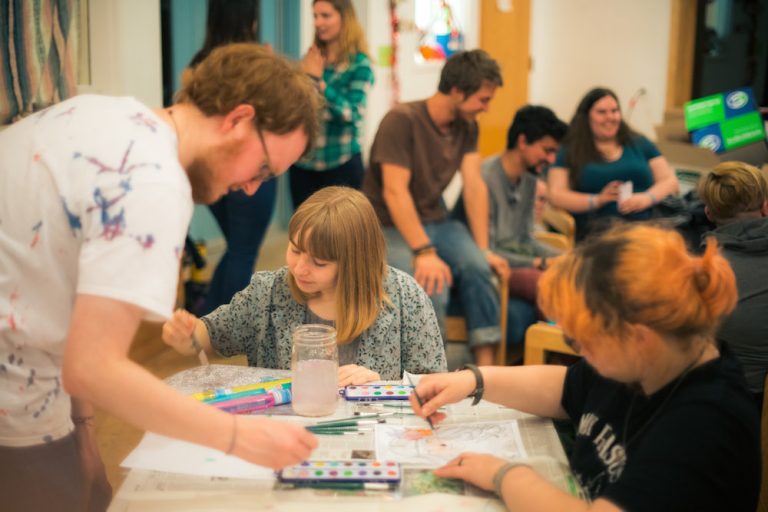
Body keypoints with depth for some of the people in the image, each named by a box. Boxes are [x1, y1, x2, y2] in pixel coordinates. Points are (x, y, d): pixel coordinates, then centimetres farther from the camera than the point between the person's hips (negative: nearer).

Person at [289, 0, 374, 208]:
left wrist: (317, 80, -18)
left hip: (341, 164, -5)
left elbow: (352, 113, -19)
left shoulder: (359, 64, -7)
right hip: (302, 162, 5)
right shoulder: (309, 59, 8)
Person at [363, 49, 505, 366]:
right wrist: (424, 253, -32)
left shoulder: (467, 126, 4)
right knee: (432, 286, -29)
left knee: (478, 267, -22)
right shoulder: (402, 121, -18)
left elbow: (474, 186, -3)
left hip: (434, 220, 6)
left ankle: (486, 367, -16)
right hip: (389, 227, -6)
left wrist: (483, 249, -12)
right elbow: (395, 191, -24)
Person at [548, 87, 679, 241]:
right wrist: (597, 200, -13)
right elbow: (556, 195, 3)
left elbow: (670, 181, 16)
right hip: (595, 229, -3)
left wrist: (647, 198, -6)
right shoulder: (570, 152, 14)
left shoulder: (640, 144, 22)